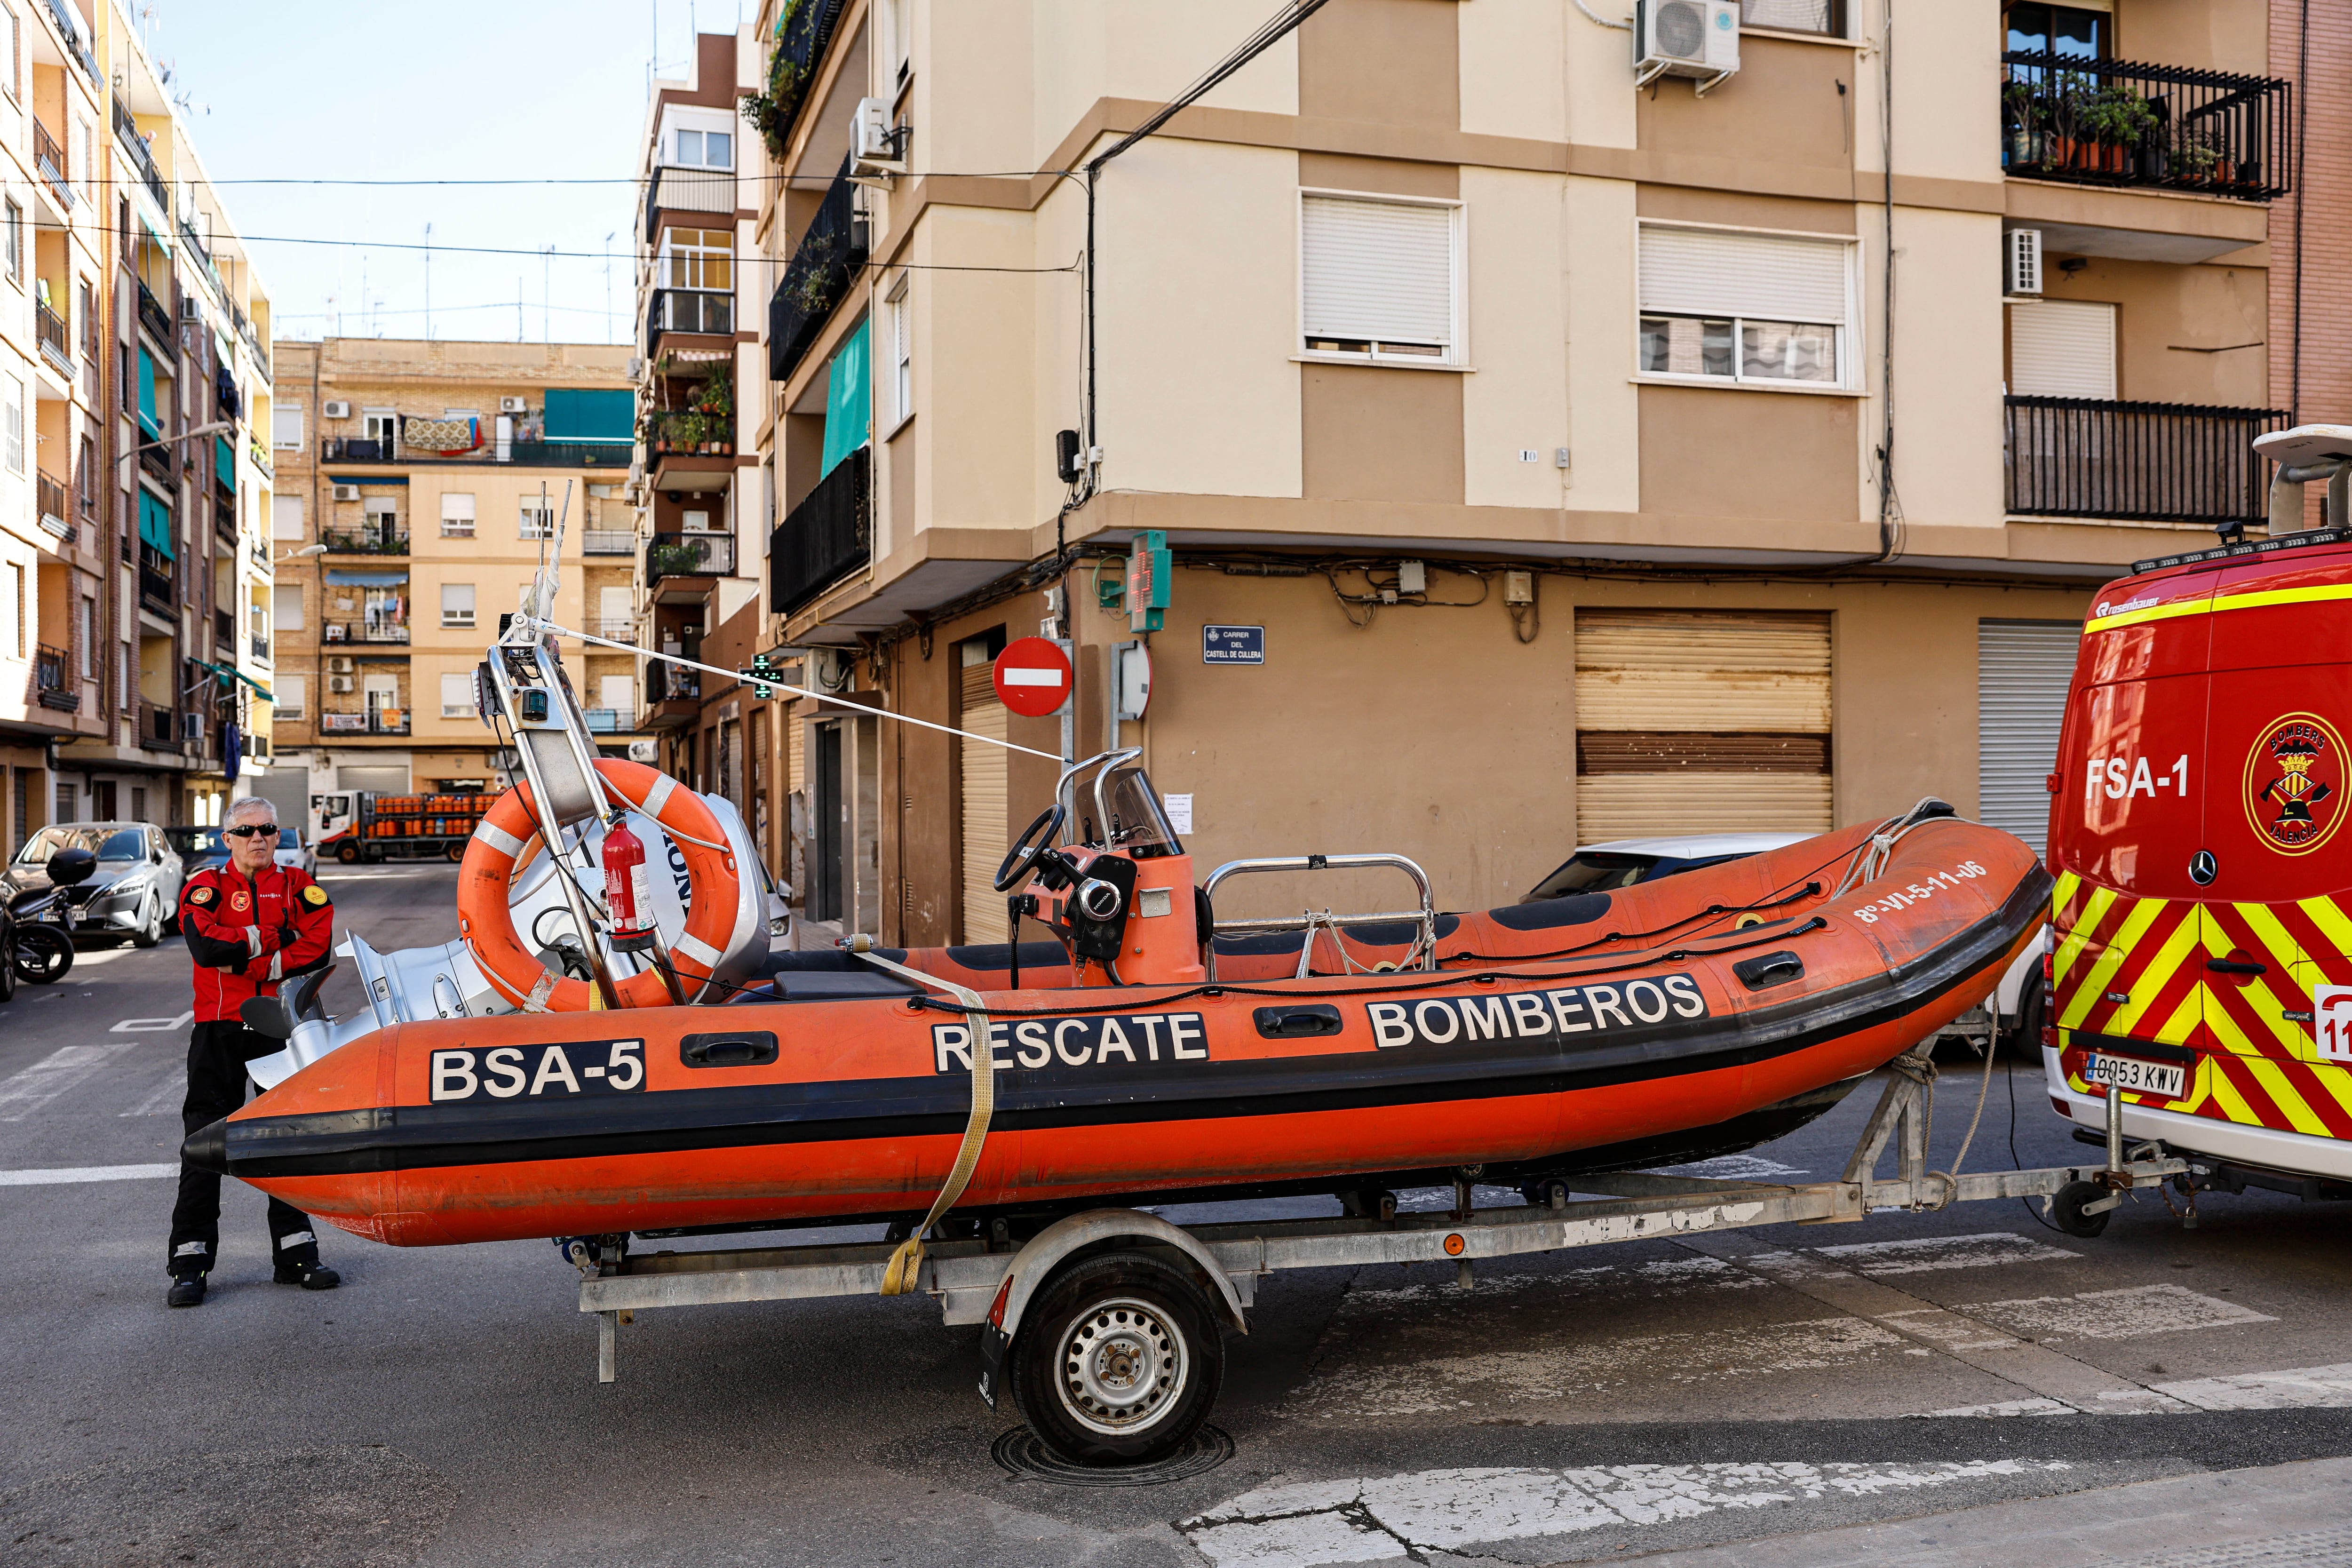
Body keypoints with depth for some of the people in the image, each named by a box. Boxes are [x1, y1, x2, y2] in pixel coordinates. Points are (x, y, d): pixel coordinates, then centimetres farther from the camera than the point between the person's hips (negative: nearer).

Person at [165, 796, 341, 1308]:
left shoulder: (297, 886, 5)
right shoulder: (206, 886, 1)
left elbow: (317, 949, -9)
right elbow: (205, 946, -17)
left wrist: (247, 963, -14)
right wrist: (267, 938, -11)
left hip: (280, 1027, 2)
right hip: (219, 1029, -2)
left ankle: (295, 1253, 16)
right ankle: (190, 1261, 6)